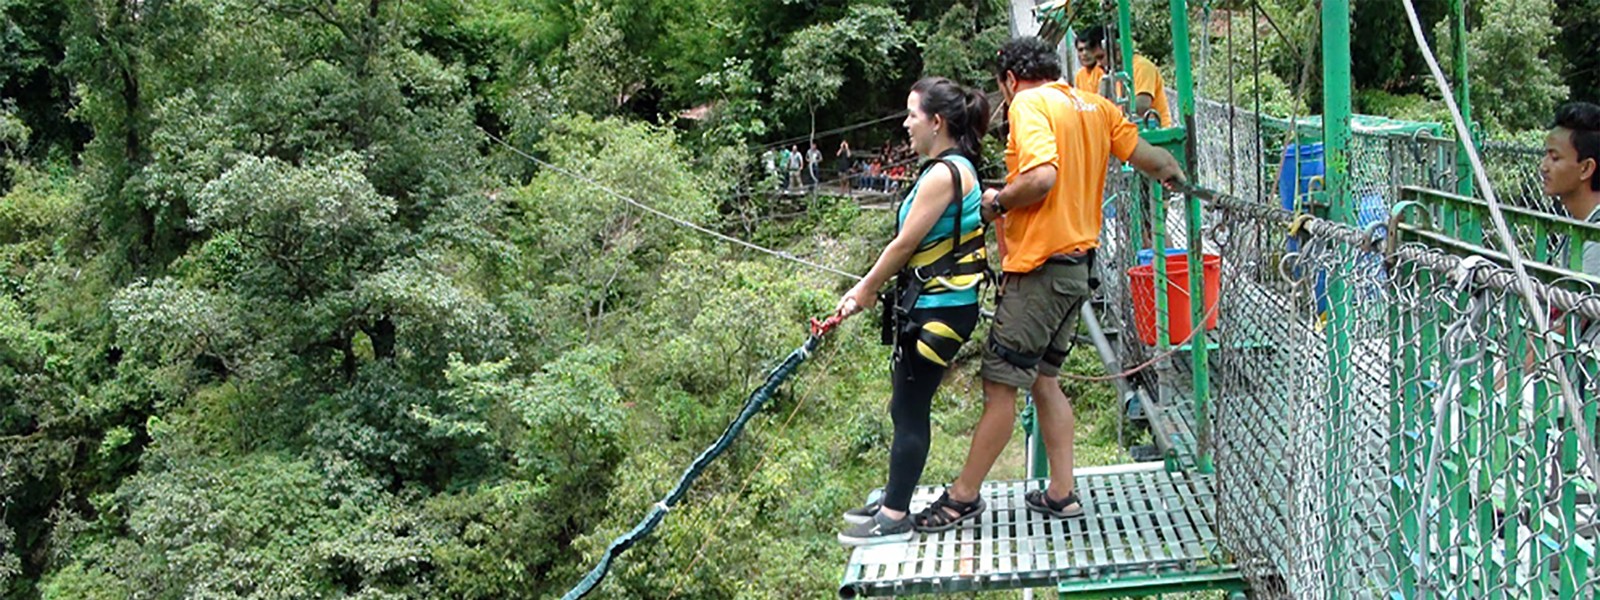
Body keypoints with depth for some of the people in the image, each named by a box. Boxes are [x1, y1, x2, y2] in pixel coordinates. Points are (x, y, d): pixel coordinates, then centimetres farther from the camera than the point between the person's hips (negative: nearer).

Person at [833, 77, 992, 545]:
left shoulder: (945, 174, -19)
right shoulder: (955, 168, 13)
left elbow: (905, 244, -15)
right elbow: (913, 246, 16)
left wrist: (867, 290, -1)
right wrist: (867, 287, 13)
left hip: (938, 312, -10)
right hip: (931, 306, 10)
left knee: (910, 411, -3)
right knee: (906, 408, 16)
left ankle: (895, 518, 6)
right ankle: (893, 502, 27)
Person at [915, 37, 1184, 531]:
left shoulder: (1029, 105, -10)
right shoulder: (1096, 107, 13)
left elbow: (1041, 177, -25)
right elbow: (1148, 157, 19)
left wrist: (997, 202, -7)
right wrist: (1179, 178, 39)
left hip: (1040, 264, -9)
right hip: (1079, 263, 9)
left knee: (1000, 383, -3)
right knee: (1042, 378, 16)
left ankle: (963, 496, 3)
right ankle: (1061, 493, 17)